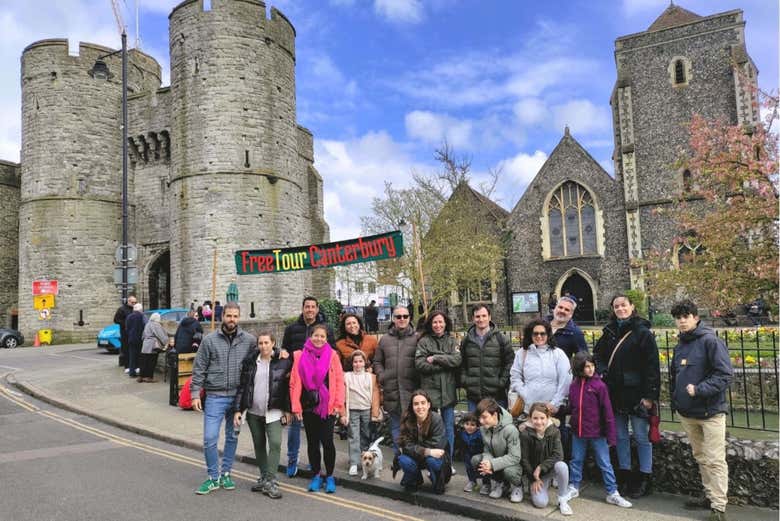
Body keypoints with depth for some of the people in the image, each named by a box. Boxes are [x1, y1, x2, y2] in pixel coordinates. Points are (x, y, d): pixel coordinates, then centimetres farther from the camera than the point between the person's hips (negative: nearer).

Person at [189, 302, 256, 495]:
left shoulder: (249, 340, -1)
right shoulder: (210, 340, -3)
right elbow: (199, 369, 0)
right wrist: (195, 393, -5)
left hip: (238, 397, 2)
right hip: (215, 397, -1)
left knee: (232, 437, 14)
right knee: (209, 438, -2)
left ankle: (225, 474, 31)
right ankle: (213, 477, 17)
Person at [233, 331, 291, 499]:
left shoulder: (283, 361, -5)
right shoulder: (250, 361, 2)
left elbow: (289, 386, -1)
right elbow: (241, 386, 5)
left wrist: (287, 409, -2)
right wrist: (237, 409, 0)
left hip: (273, 412, -3)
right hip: (253, 411, 3)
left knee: (275, 443, -15)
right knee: (259, 445, 13)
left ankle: (271, 482, -7)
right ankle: (264, 477, 28)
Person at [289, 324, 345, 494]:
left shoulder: (332, 355, -1)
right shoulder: (300, 356, 1)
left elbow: (339, 381, -2)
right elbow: (295, 382, 0)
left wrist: (338, 404, -7)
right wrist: (296, 406, -5)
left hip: (328, 407, -2)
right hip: (308, 406, 2)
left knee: (327, 441, -1)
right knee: (312, 442, 11)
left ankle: (329, 476, 17)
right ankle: (316, 475, 26)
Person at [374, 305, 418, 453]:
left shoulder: (416, 338, 1)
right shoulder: (385, 339, 10)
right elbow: (377, 361, 17)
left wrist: (420, 380, -10)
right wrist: (381, 376, 2)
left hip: (411, 391, -3)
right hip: (391, 390, 3)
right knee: (396, 426, 13)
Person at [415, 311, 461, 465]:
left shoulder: (452, 341, 9)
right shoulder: (424, 341, 2)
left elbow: (457, 359, -7)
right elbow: (419, 364, -9)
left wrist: (435, 358, -13)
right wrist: (445, 364, -11)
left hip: (448, 391, 2)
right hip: (430, 390, -2)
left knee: (449, 428, 8)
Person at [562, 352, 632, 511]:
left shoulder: (599, 385, -12)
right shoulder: (574, 385, 0)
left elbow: (607, 412, -10)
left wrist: (611, 436, -9)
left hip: (597, 433, -4)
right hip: (578, 432, 4)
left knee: (605, 464, 8)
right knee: (576, 461, 16)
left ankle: (612, 493, 22)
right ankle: (573, 487, 33)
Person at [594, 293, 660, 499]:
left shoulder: (643, 333, -8)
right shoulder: (610, 332, 8)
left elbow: (652, 366, -11)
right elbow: (598, 353, 20)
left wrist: (649, 395, -15)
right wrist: (601, 370, 1)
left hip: (636, 395, -5)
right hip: (615, 394, 5)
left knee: (642, 437, 6)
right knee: (620, 437, 13)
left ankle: (645, 479, 18)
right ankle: (624, 476, 25)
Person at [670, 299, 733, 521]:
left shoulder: (710, 340, -11)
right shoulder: (679, 346, 11)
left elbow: (725, 374, -17)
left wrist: (699, 390, -22)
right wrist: (675, 401, 14)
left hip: (710, 411, -7)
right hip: (687, 412, 7)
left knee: (715, 460, -2)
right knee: (701, 457, 16)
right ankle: (710, 495, 29)